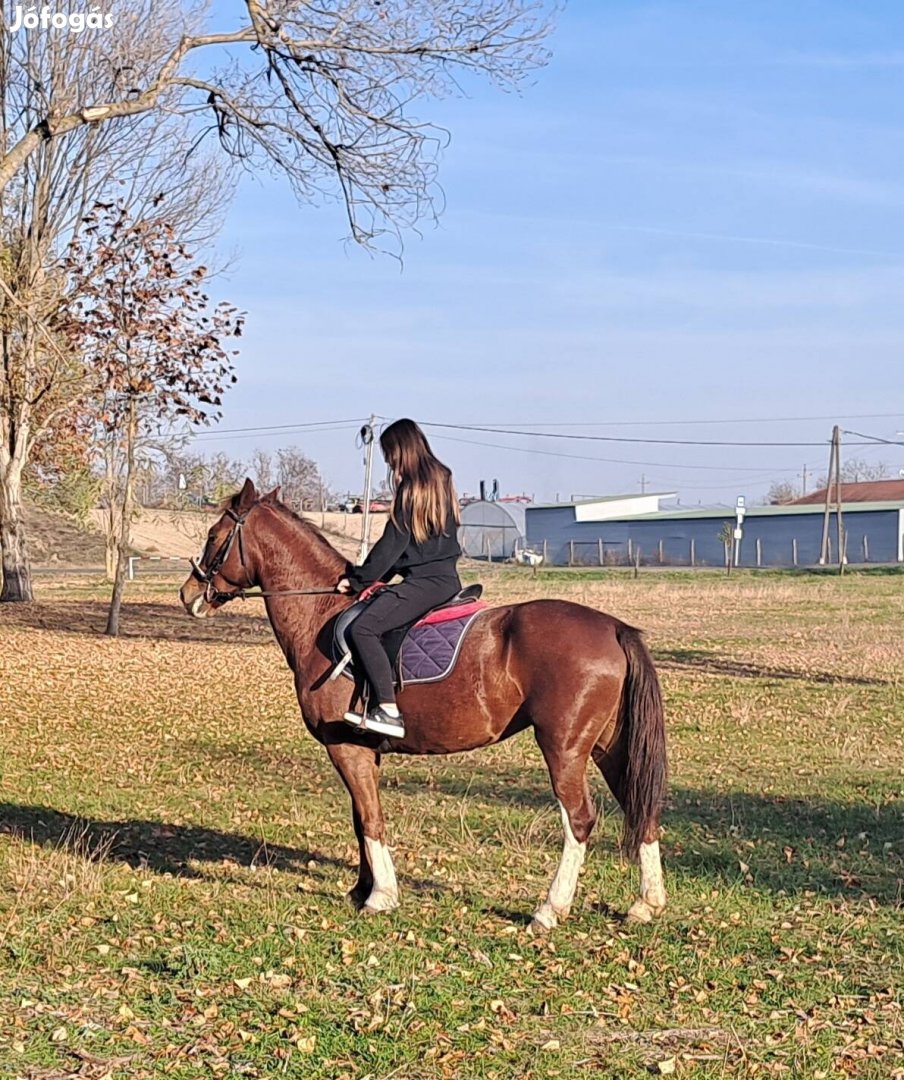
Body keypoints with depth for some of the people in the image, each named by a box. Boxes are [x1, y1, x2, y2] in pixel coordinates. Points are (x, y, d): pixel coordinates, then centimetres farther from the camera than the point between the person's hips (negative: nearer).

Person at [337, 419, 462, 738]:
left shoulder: (412, 488, -13)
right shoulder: (441, 479, 16)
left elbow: (393, 544, -11)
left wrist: (358, 579, -1)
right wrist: (373, 576, 20)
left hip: (426, 581, -11)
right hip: (446, 578, 11)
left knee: (362, 628, -19)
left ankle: (389, 711, -26)